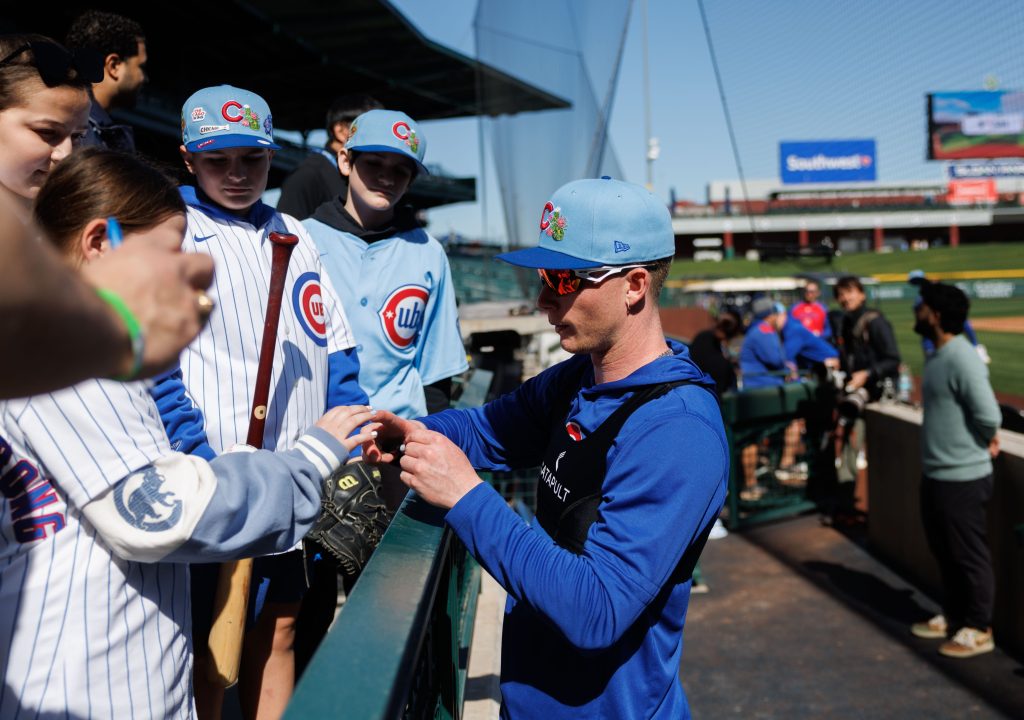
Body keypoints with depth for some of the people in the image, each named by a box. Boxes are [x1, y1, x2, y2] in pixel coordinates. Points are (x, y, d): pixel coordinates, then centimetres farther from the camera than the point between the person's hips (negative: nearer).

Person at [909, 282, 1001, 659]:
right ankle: (952, 616, 35)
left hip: (962, 477, -9)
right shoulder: (938, 356, 9)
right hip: (936, 474, 10)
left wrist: (980, 443, -6)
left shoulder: (962, 358, -22)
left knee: (969, 555, 5)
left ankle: (978, 629, 20)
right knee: (945, 552, 20)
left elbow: (989, 415, -24)